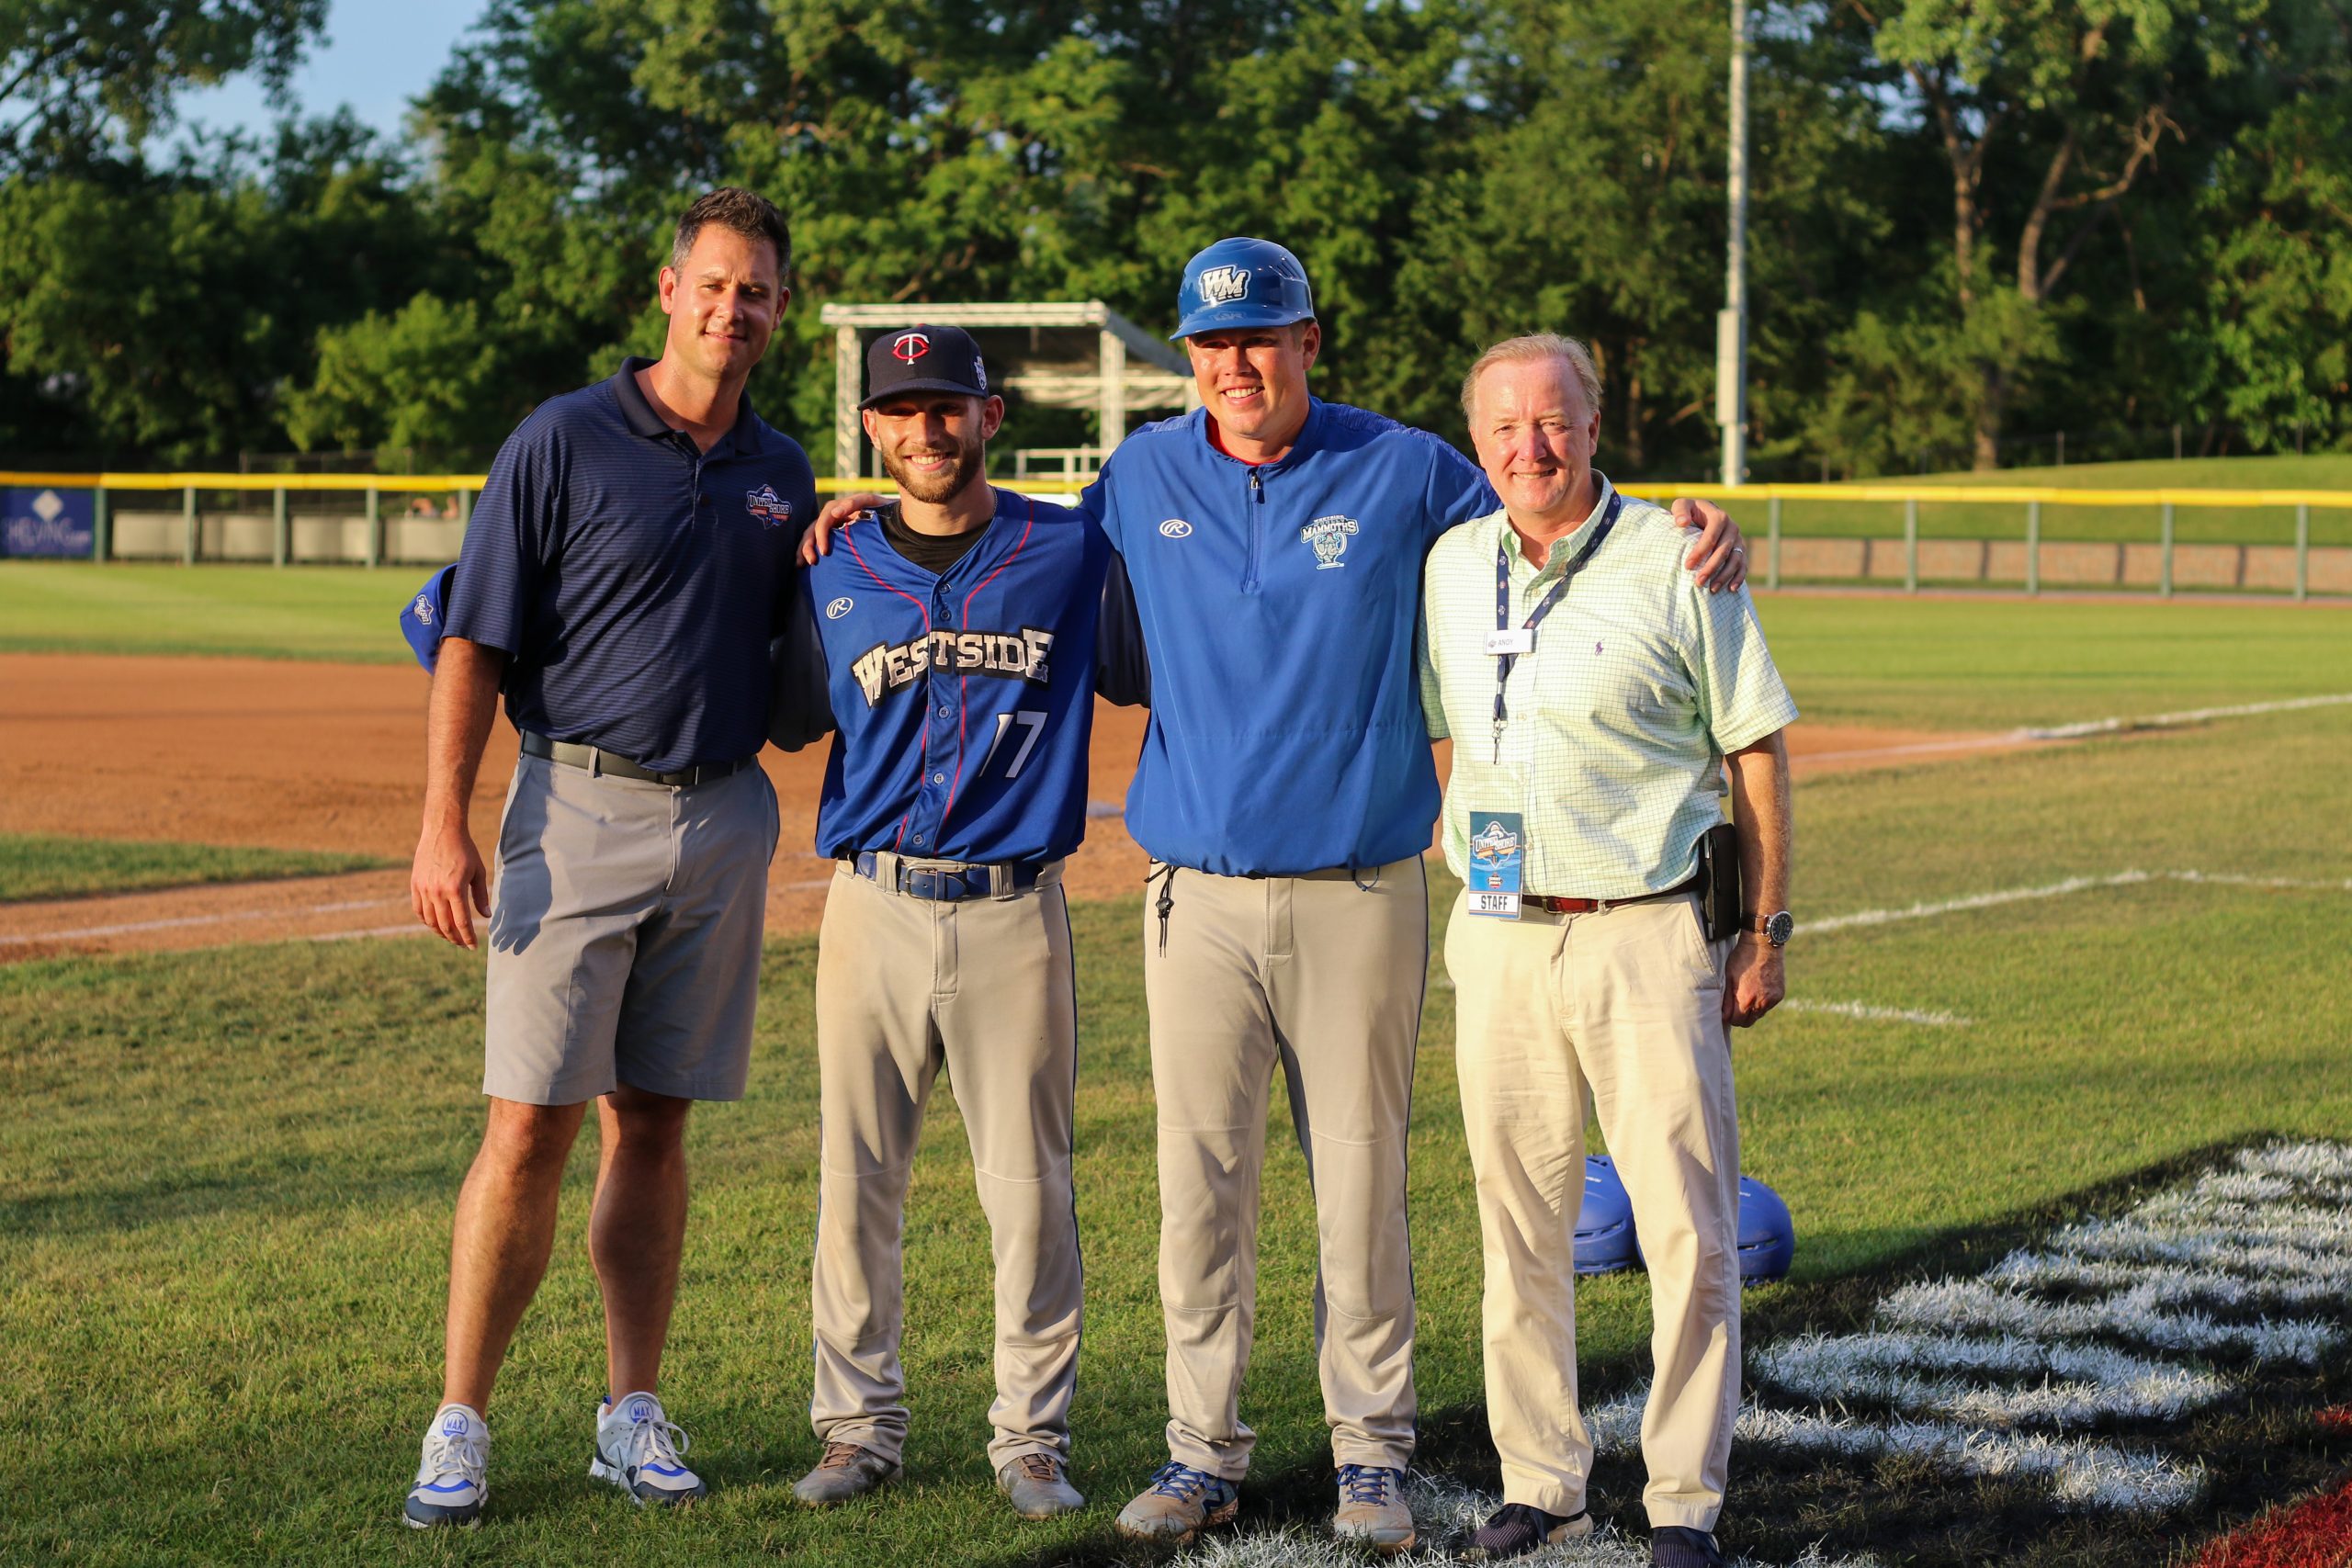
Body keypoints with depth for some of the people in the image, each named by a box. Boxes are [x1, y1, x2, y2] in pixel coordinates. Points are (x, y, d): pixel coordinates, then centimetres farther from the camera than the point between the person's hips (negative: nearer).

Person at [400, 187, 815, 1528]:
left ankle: (635, 1414, 14)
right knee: (531, 1124, -6)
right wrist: (445, 825, -13)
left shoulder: (783, 473, 12)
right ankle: (461, 1425, 0)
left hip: (725, 821, 4)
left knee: (655, 1123, 9)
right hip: (581, 812, -4)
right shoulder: (565, 441, -3)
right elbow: (476, 644, -5)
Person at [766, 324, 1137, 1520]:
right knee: (856, 1180, 5)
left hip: (1013, 915, -2)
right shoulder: (836, 577, 8)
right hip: (873, 910, 2)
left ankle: (1031, 1436, 12)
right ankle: (858, 1423, 16)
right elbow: (788, 720, 19)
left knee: (1028, 1187, 1)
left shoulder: (1071, 553, 3)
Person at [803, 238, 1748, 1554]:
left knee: (1361, 1175, 2)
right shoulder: (1144, 476, 8)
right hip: (1196, 894, 2)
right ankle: (1206, 1449, 13)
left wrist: (1694, 530, -9)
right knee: (1201, 1180, 4)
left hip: (1359, 892, -2)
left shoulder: (1406, 472, 0)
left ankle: (1373, 1451, 13)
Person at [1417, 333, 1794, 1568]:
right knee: (1518, 1225, 8)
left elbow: (1757, 753, 0)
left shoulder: (1672, 562, -4)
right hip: (1498, 938, 4)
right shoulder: (1451, 567, 9)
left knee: (1688, 1230, -4)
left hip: (1649, 934, -4)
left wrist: (1766, 933, -3)